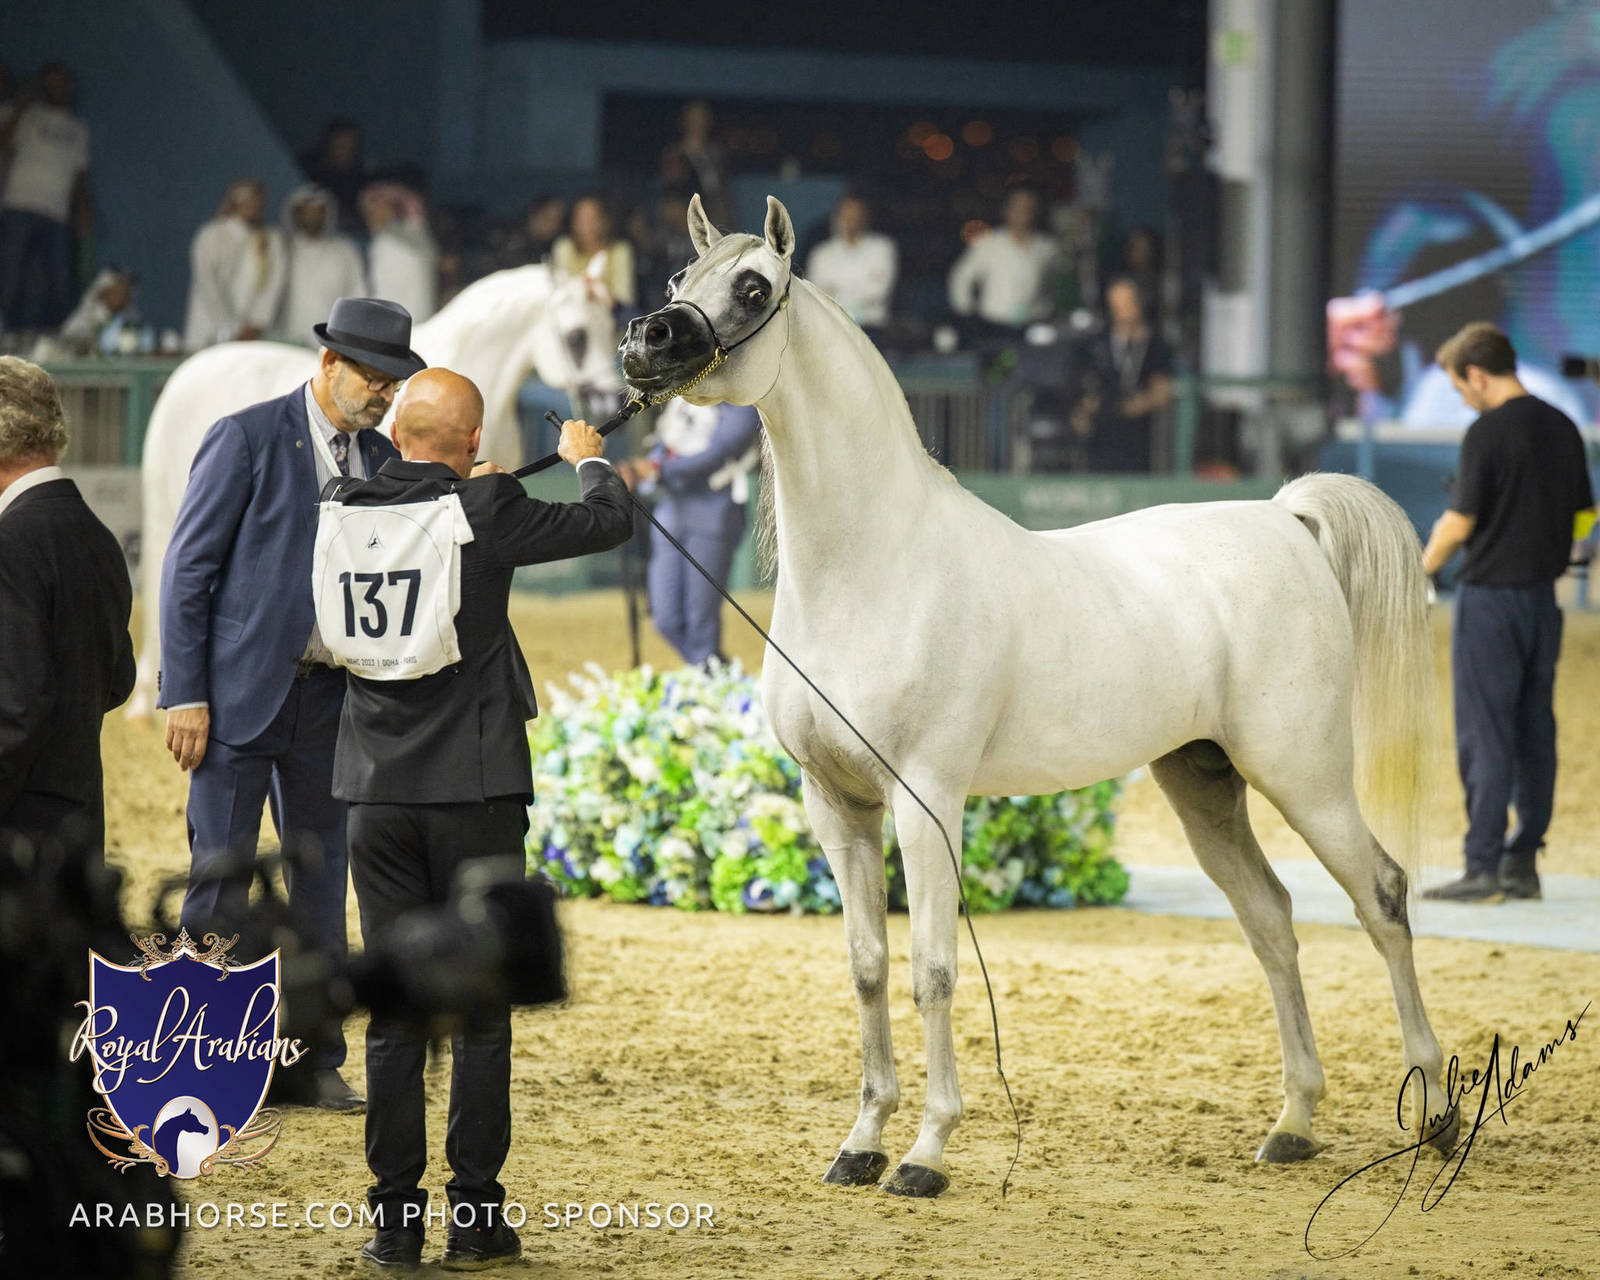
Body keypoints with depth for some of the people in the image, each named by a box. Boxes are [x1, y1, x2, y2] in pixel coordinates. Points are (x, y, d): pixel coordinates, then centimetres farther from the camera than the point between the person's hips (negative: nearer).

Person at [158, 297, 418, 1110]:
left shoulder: (383, 461, 10)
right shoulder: (247, 440, -7)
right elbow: (187, 569, -7)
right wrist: (185, 694, -12)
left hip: (331, 699, 5)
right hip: (241, 692, -5)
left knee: (322, 879, 9)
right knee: (219, 877, -3)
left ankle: (317, 1058, 17)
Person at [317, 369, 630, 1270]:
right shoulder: (486, 514, -11)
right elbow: (611, 521, -1)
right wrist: (589, 460, 20)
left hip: (379, 792, 3)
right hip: (474, 790, -3)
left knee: (393, 1012, 8)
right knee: (481, 1010, 5)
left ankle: (397, 1219, 7)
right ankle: (476, 1215, 5)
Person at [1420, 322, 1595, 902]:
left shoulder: (1488, 433, -14)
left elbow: (1459, 523, -14)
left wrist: (1422, 569, 2)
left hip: (1490, 598, -7)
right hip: (1544, 597, 7)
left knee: (1485, 737, -4)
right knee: (1534, 733, 10)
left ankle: (1483, 869, -5)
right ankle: (1522, 864, 12)